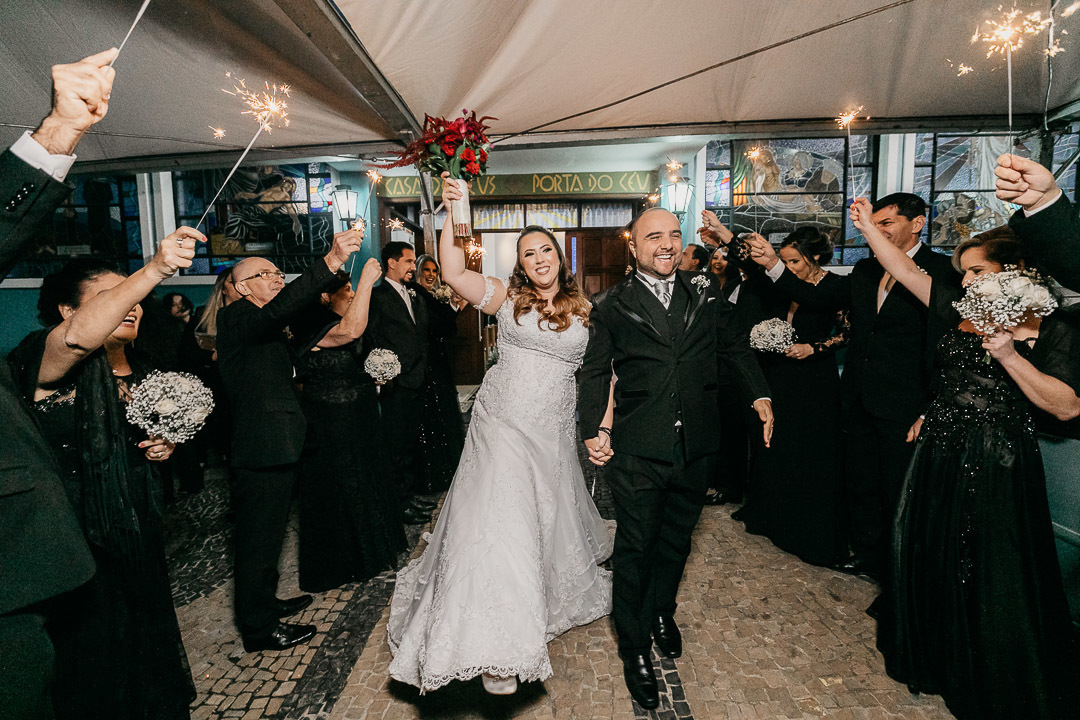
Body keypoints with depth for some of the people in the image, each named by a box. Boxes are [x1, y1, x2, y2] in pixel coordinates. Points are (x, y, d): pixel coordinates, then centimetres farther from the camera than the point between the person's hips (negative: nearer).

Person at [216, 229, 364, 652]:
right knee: (258, 538, 3)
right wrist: (331, 262, -43)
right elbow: (280, 308, -33)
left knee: (267, 533, 22)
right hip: (263, 448, -10)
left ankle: (264, 602, 39)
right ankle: (258, 628, 17)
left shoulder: (265, 326, 20)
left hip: (275, 448, 10)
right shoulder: (237, 318, -15)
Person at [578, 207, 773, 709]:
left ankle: (662, 612, 48)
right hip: (637, 452, -3)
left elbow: (734, 348, 12)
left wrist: (758, 395, -3)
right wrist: (594, 428, -12)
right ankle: (635, 649, 28)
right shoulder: (611, 305, 0)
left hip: (697, 448, 3)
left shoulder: (706, 293, 7)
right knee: (635, 548, 7)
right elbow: (594, 372, 0)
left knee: (676, 539, 21)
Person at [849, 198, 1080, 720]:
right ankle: (933, 658, 40)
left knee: (992, 579, 6)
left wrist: (1008, 356, -21)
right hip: (938, 457, 6)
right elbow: (907, 272, 7)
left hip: (997, 467, -5)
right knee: (928, 557, 17)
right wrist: (867, 226, 4)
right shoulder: (962, 310, 7)